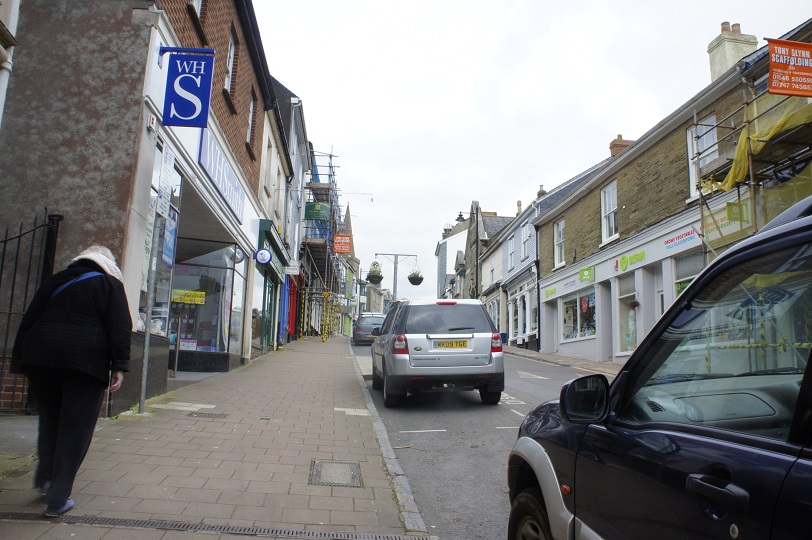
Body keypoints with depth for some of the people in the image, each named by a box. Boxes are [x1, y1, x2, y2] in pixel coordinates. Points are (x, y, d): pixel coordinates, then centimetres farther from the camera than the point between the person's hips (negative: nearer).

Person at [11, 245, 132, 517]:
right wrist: (119, 366, -7)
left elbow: (28, 321, 16)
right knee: (75, 429, 1)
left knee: (49, 420, 23)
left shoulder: (54, 280, 20)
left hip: (40, 358, 4)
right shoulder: (110, 284, 8)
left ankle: (45, 477, 19)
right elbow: (120, 327, -4)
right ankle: (58, 499, 2)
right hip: (86, 360, -4)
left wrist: (21, 362, 16)